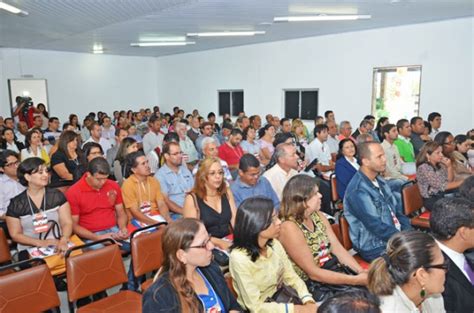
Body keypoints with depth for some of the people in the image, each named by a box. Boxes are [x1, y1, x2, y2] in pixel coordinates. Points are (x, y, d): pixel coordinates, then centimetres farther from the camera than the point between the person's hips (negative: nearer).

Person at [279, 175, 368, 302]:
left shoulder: (318, 216, 4)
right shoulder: (289, 227, -19)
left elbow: (338, 249, 3)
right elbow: (313, 273, -18)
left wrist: (361, 271, -11)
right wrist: (356, 280, -18)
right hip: (312, 286, -7)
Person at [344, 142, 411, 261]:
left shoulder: (379, 181, 7)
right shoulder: (358, 191, -22)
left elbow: (397, 210, 12)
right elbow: (377, 228, -22)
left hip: (396, 237, 8)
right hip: (377, 249, -8)